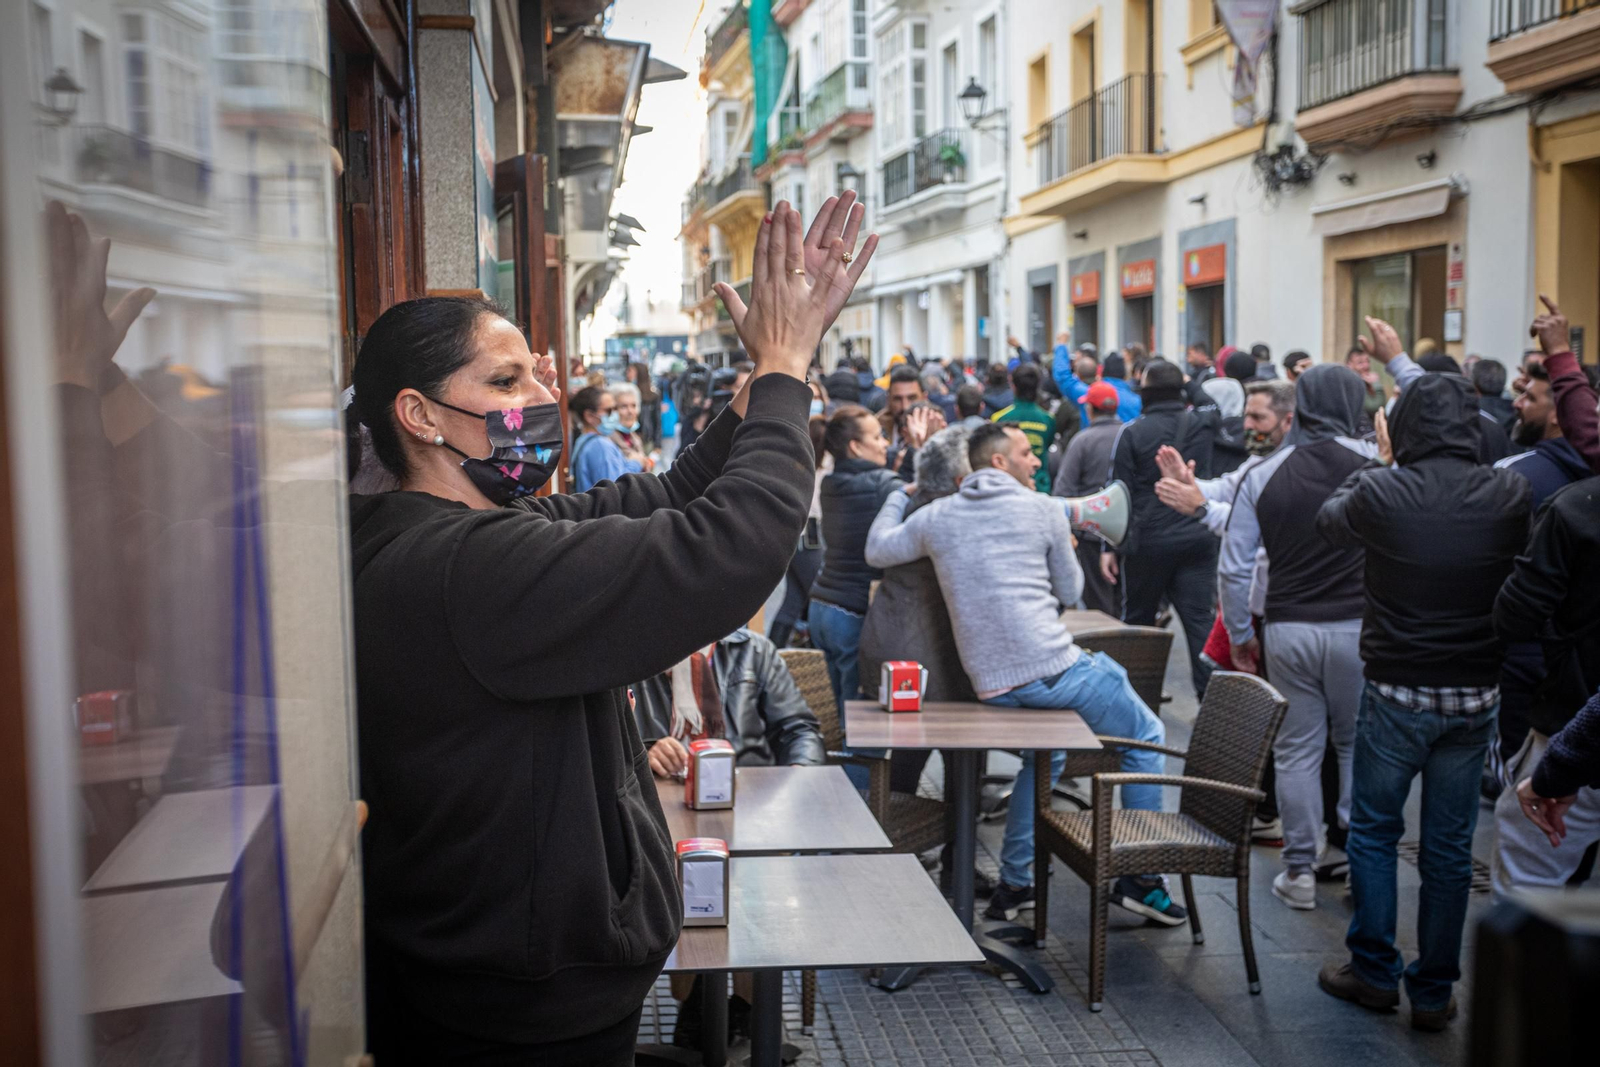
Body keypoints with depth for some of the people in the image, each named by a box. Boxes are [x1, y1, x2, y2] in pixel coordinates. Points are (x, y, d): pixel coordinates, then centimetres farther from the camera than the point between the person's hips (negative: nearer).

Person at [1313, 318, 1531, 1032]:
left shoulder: (1380, 492, -15)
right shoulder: (1509, 496, -4)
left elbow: (1330, 522, 7)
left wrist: (1380, 463, 21)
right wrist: (1399, 363, 28)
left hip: (1398, 692, -3)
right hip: (1476, 695, 3)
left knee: (1373, 829, 14)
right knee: (1449, 844, 12)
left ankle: (1374, 972, 22)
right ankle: (1434, 991, 21)